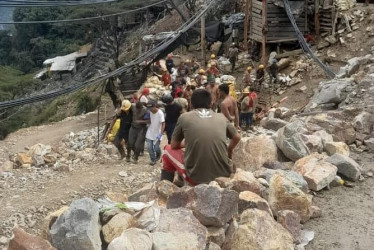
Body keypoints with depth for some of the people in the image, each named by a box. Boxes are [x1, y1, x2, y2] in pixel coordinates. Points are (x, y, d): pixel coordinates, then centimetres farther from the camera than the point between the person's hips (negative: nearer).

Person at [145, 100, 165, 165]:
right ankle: (153, 160, 16)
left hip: (157, 134, -4)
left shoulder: (160, 113, -21)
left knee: (156, 148, 2)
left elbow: (163, 124, -22)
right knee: (149, 147, 0)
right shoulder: (150, 112, -6)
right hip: (149, 133, 4)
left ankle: (158, 155, 34)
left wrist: (160, 134, -29)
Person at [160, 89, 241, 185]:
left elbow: (174, 145, 14)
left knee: (168, 149, 24)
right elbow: (237, 137, 25)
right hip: (223, 175, 3)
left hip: (196, 178, -3)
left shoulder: (184, 117, 2)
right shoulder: (221, 117, 8)